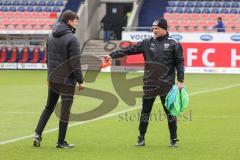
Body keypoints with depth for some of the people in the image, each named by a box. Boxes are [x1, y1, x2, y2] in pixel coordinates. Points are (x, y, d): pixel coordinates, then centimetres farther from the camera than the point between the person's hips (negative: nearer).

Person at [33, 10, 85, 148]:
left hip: (52, 79, 7)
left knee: (49, 107, 18)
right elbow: (75, 63, -17)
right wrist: (80, 81, -10)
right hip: (66, 80, -7)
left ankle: (38, 134, 9)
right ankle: (61, 142, 6)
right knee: (65, 111, 2)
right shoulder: (72, 39, -15)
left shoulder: (51, 36, 8)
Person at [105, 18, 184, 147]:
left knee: (170, 112, 2)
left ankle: (173, 140, 12)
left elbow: (179, 63, -1)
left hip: (166, 84, -3)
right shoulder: (147, 43, 7)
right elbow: (129, 50, 2)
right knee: (145, 112, 7)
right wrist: (112, 55, -6)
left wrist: (180, 81, -7)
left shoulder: (173, 44, -1)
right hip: (149, 84, 3)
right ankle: (141, 138, 16)